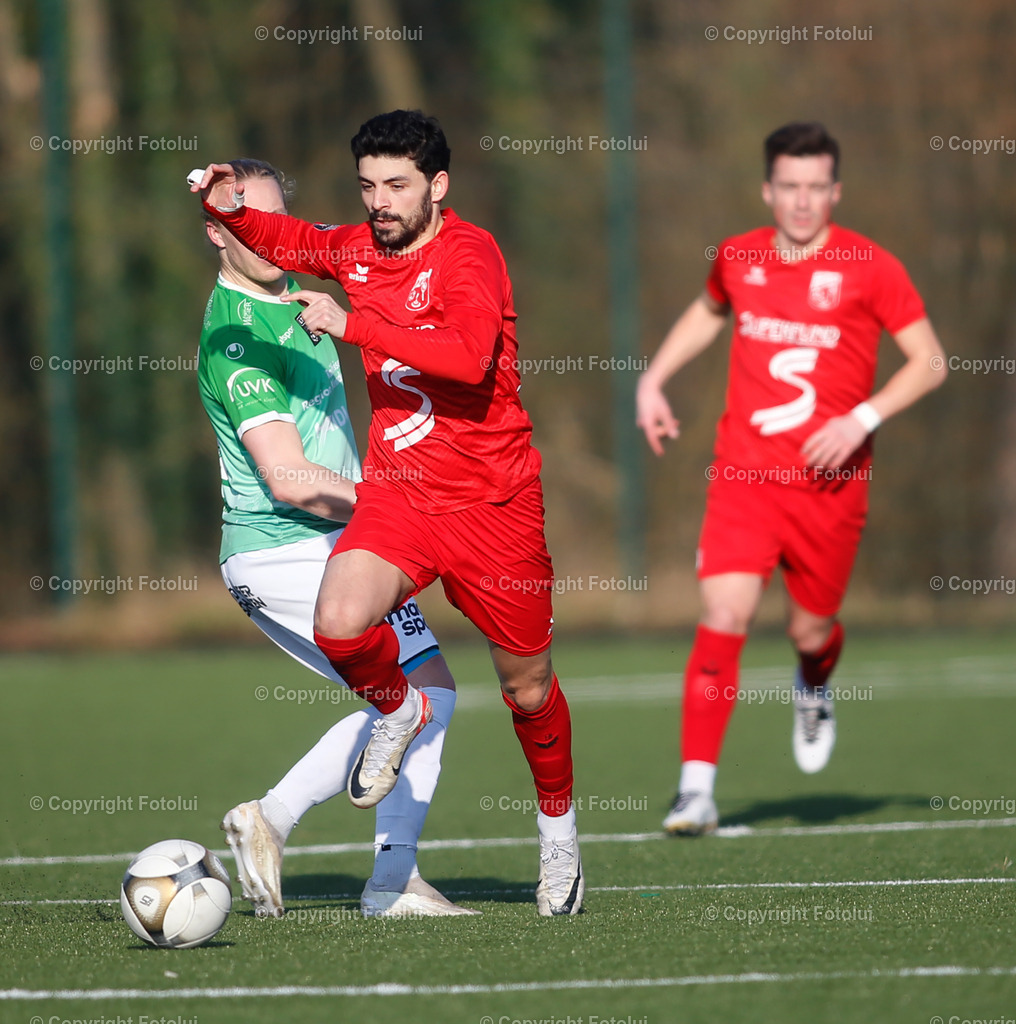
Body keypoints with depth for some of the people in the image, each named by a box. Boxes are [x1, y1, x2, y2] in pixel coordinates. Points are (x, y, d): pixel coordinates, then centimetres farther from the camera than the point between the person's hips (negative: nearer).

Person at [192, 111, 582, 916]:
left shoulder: (469, 254, -15)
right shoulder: (359, 250, 5)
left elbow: (470, 354, -32)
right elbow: (295, 243, 27)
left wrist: (354, 325, -29)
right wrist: (234, 212, 6)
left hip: (493, 503, -4)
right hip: (396, 494, 4)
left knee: (528, 688, 9)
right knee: (339, 625, -25)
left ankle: (558, 822, 35)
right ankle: (399, 710, 8)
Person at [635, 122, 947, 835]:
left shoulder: (869, 268, -6)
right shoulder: (738, 259, 5)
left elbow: (930, 362, -3)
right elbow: (708, 312, 29)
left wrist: (863, 418, -15)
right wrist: (653, 380, 19)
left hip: (831, 481, -1)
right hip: (744, 474, 1)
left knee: (811, 630, 9)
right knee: (724, 616, -16)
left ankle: (815, 690, 49)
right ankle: (697, 788, -15)